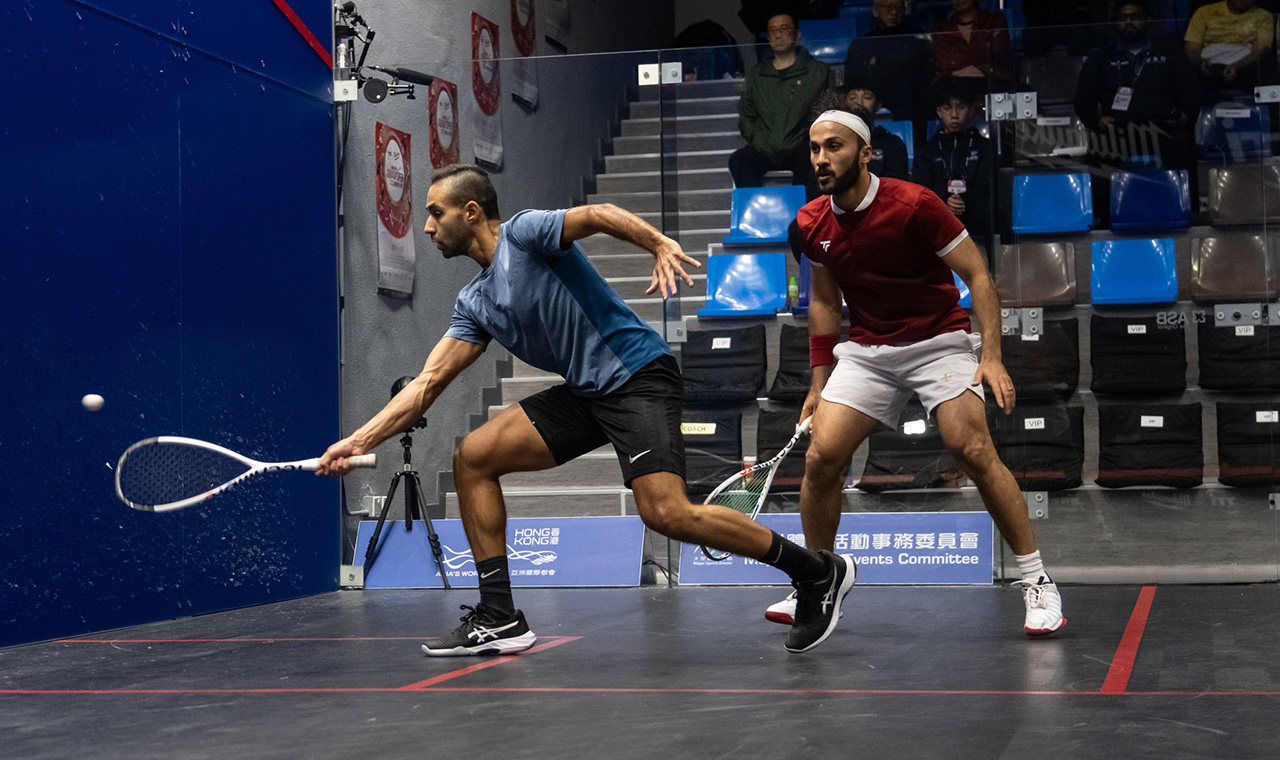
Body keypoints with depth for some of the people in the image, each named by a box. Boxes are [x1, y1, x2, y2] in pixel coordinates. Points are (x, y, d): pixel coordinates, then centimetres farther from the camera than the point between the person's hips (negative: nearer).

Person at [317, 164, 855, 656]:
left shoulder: (523, 233, -6)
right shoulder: (474, 302, 16)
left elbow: (599, 215, -22)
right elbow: (427, 383, 13)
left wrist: (660, 244, -40)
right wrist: (358, 442, 5)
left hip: (637, 375, -8)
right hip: (584, 393, 8)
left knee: (666, 514, -23)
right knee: (472, 457, 1)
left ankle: (817, 572, -7)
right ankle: (498, 619, 5)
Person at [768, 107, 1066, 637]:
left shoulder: (914, 205, -16)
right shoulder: (811, 226, 0)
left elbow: (977, 276, -11)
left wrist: (992, 355, -21)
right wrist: (819, 383, 13)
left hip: (939, 342, -4)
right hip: (865, 350, 5)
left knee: (973, 450, -21)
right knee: (821, 457, -8)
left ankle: (1037, 582, -9)